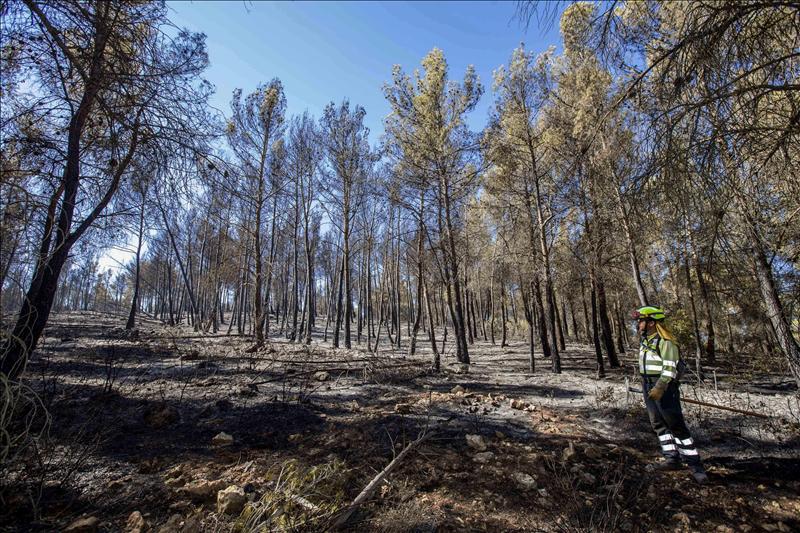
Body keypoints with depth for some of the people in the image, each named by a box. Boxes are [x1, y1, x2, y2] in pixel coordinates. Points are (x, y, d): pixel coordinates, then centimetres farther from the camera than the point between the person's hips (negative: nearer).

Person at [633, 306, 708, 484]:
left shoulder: (665, 342, -16)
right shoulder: (644, 340, 11)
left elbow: (669, 368, -22)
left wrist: (660, 388, -29)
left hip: (665, 388, -9)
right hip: (649, 388, 9)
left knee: (676, 426, -5)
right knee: (658, 425, 12)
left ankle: (695, 465, 5)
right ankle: (672, 459, 21)